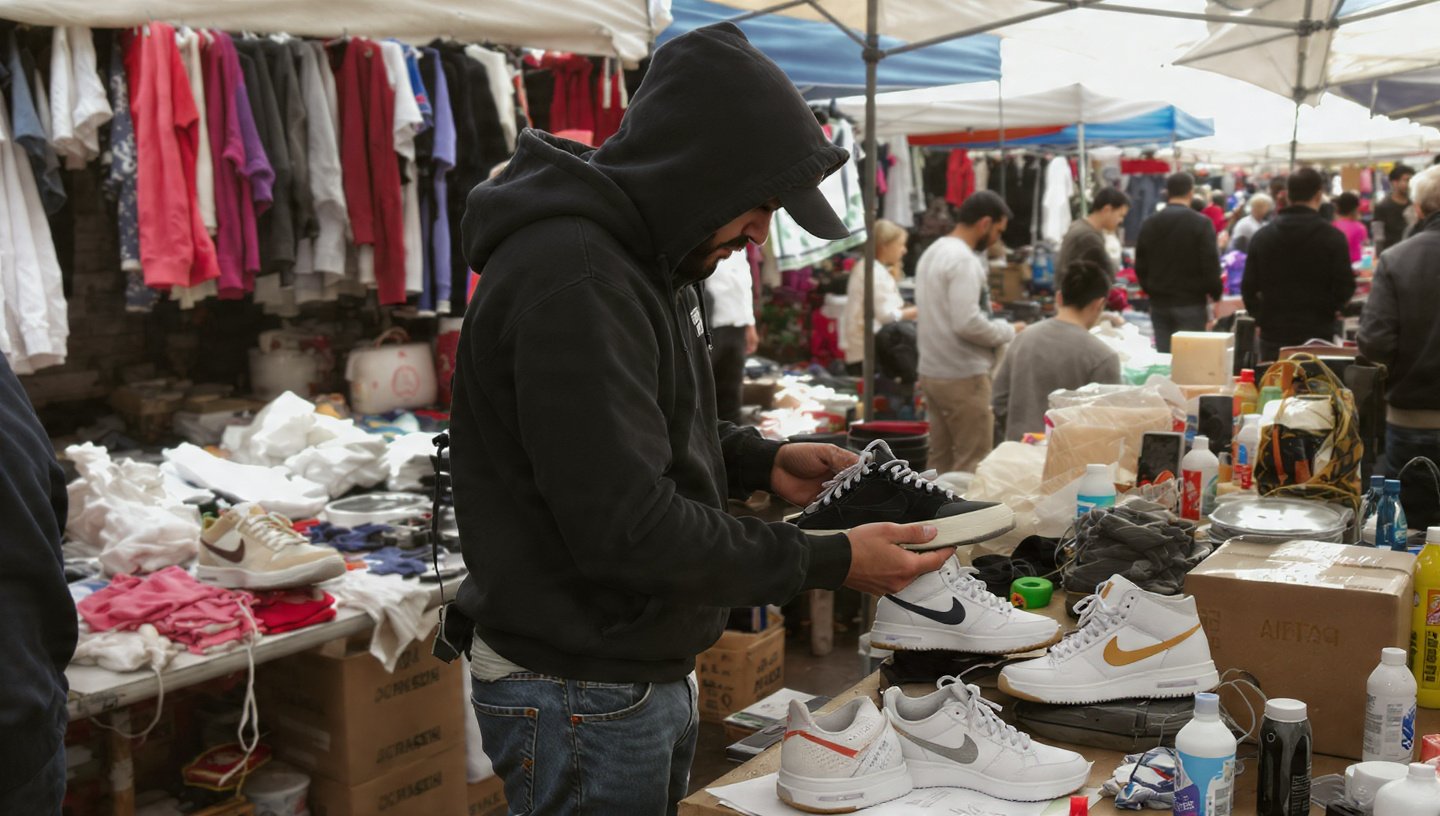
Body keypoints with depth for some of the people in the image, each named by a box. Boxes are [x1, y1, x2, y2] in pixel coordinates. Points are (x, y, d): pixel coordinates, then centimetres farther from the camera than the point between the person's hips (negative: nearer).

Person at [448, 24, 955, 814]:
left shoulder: (633, 256, 8)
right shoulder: (572, 283, -25)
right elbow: (629, 528, -28)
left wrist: (759, 461, 3)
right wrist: (830, 562, -21)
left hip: (647, 674, 10)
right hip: (580, 698, -10)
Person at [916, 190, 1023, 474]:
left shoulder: (932, 252, 15)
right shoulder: (963, 260, -16)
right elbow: (967, 324, -24)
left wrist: (999, 327, 16)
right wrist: (1009, 331, -8)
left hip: (932, 373, 10)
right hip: (963, 377, -10)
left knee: (941, 461, 14)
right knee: (973, 467, -4)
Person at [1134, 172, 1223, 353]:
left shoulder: (1149, 223, 5)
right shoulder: (1201, 223, -9)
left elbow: (1140, 267, 9)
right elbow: (1210, 265, -10)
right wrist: (1216, 295, 2)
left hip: (1159, 304, 4)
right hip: (1191, 304, -4)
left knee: (1163, 357, 7)